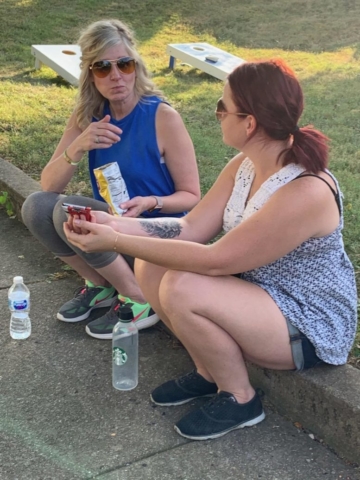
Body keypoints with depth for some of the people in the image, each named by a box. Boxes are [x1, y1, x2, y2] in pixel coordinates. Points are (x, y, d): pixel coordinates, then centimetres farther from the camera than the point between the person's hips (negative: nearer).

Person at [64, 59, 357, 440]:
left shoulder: (306, 192, -31)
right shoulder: (244, 165, -4)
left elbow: (215, 261, -31)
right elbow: (190, 229, -5)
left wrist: (116, 242, -28)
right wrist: (114, 224, -18)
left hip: (309, 328, -8)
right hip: (256, 291, 8)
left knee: (182, 290, -30)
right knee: (150, 268, -6)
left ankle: (238, 398, -4)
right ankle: (210, 370, 10)